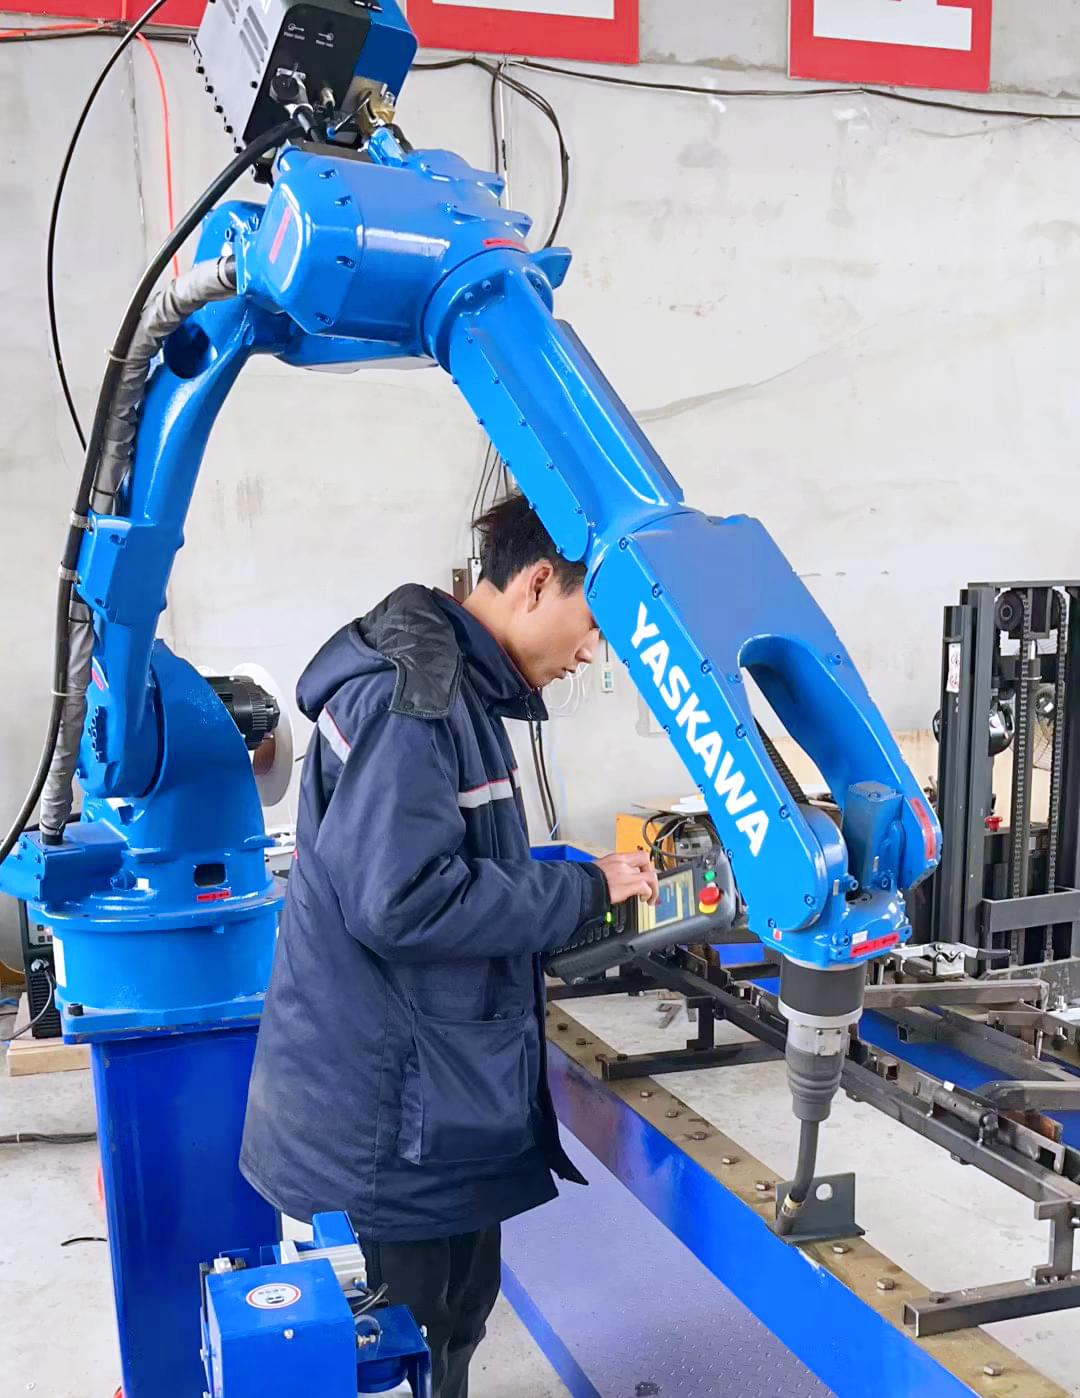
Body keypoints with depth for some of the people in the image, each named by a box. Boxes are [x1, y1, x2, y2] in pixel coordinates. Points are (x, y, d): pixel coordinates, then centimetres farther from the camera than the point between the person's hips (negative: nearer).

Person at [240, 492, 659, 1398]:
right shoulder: (409, 693, -21)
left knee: (452, 1318, 21)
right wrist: (584, 890, -18)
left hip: (432, 1095, 10)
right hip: (391, 1116, -9)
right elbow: (402, 901, -28)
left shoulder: (452, 686, 11)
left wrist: (582, 883, 6)